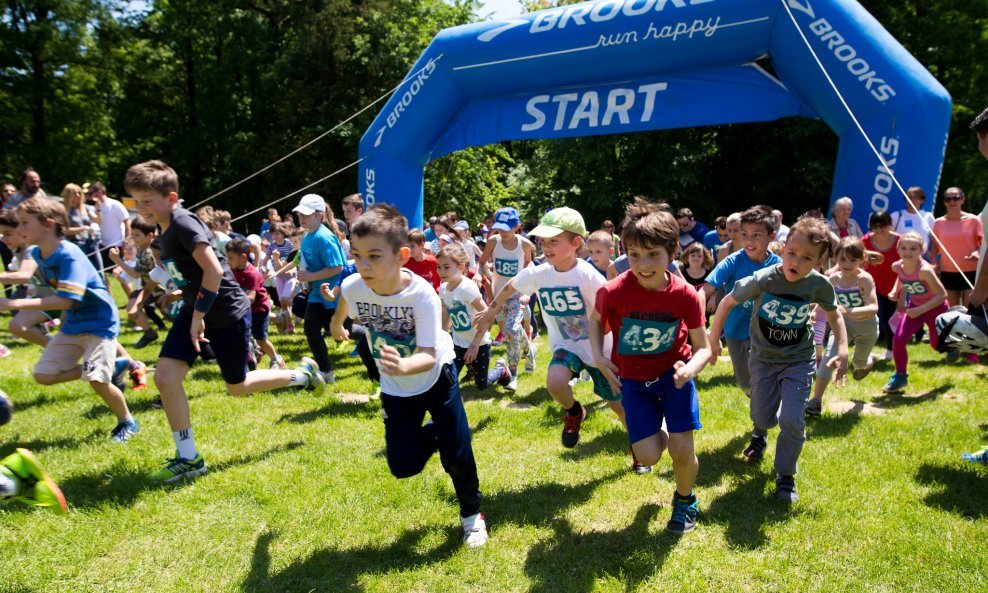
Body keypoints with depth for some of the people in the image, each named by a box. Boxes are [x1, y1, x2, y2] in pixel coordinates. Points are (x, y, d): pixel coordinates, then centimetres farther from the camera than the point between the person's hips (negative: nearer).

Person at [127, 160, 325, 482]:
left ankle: (303, 374, 31)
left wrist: (198, 316, -23)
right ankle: (188, 458, 8)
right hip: (196, 309, 8)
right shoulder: (163, 229, 6)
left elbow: (214, 270, -30)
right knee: (165, 376, -4)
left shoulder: (183, 224, -22)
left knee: (238, 386, 7)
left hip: (228, 313, -8)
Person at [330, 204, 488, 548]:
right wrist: (337, 326, 27)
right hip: (396, 388, 3)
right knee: (404, 465, -2)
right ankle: (433, 433, 32)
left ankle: (472, 513, 23)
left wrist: (404, 365, -61)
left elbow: (428, 356, -38)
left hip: (436, 376, -3)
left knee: (456, 455, -7)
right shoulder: (353, 286, -22)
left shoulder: (422, 294, -33)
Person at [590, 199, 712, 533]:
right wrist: (598, 357, -11)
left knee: (682, 451, -6)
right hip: (633, 379, 1)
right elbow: (596, 319, 2)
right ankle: (662, 431, 34)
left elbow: (702, 346, -9)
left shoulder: (685, 295, -19)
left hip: (674, 374, 0)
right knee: (648, 456, -5)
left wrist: (691, 368, -30)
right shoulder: (613, 292, -21)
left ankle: (685, 501, 28)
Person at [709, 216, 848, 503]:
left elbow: (834, 315, 3)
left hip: (798, 361, 0)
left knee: (792, 420, -10)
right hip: (763, 358, 0)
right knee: (763, 417, 7)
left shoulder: (819, 285, -17)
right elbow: (728, 301, -11)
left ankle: (785, 475, 15)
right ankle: (760, 435, 48)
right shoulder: (763, 279, -24)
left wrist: (842, 351, -9)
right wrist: (713, 340, -6)